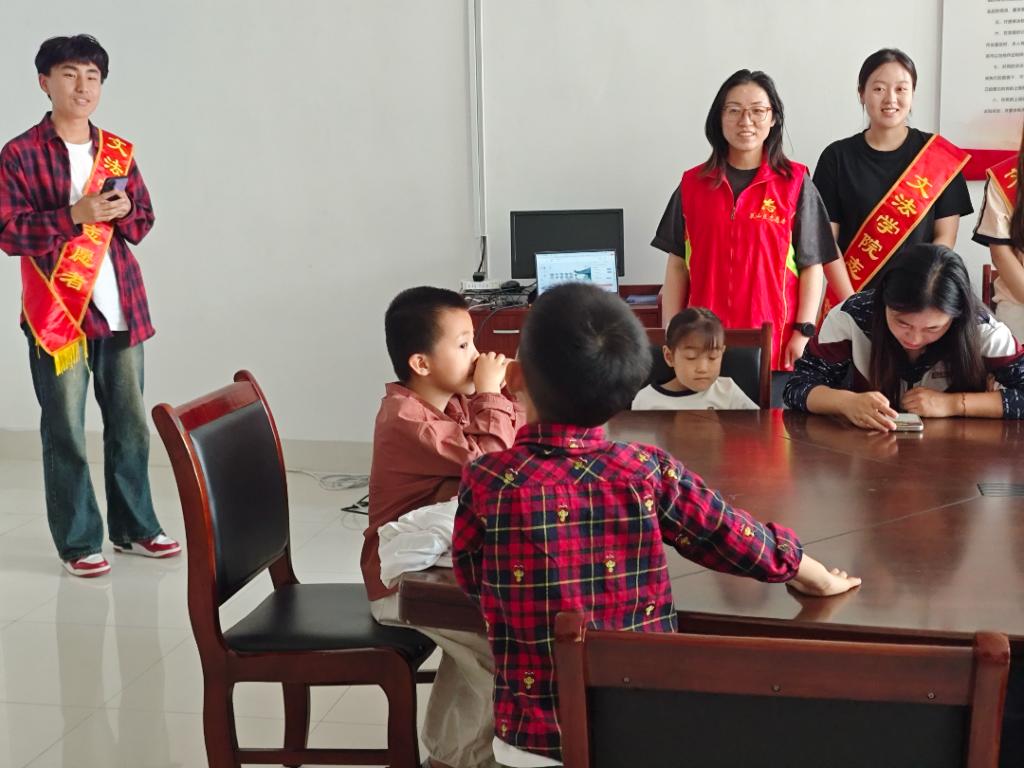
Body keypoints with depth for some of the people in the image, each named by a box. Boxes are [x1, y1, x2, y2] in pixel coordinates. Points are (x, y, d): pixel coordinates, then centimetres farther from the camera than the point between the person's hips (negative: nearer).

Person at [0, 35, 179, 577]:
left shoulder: (119, 152, 11)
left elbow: (144, 221, 14)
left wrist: (122, 214, -8)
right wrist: (75, 214, -20)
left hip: (122, 310, 5)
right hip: (57, 314, -4)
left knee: (132, 426, 10)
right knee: (66, 434, 1)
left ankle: (134, 527, 24)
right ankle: (78, 542, 12)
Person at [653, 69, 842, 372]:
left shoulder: (795, 183, 2)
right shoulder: (692, 184, 8)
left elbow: (812, 265, 2)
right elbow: (677, 265, 9)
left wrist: (803, 332, -6)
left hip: (775, 344, -1)